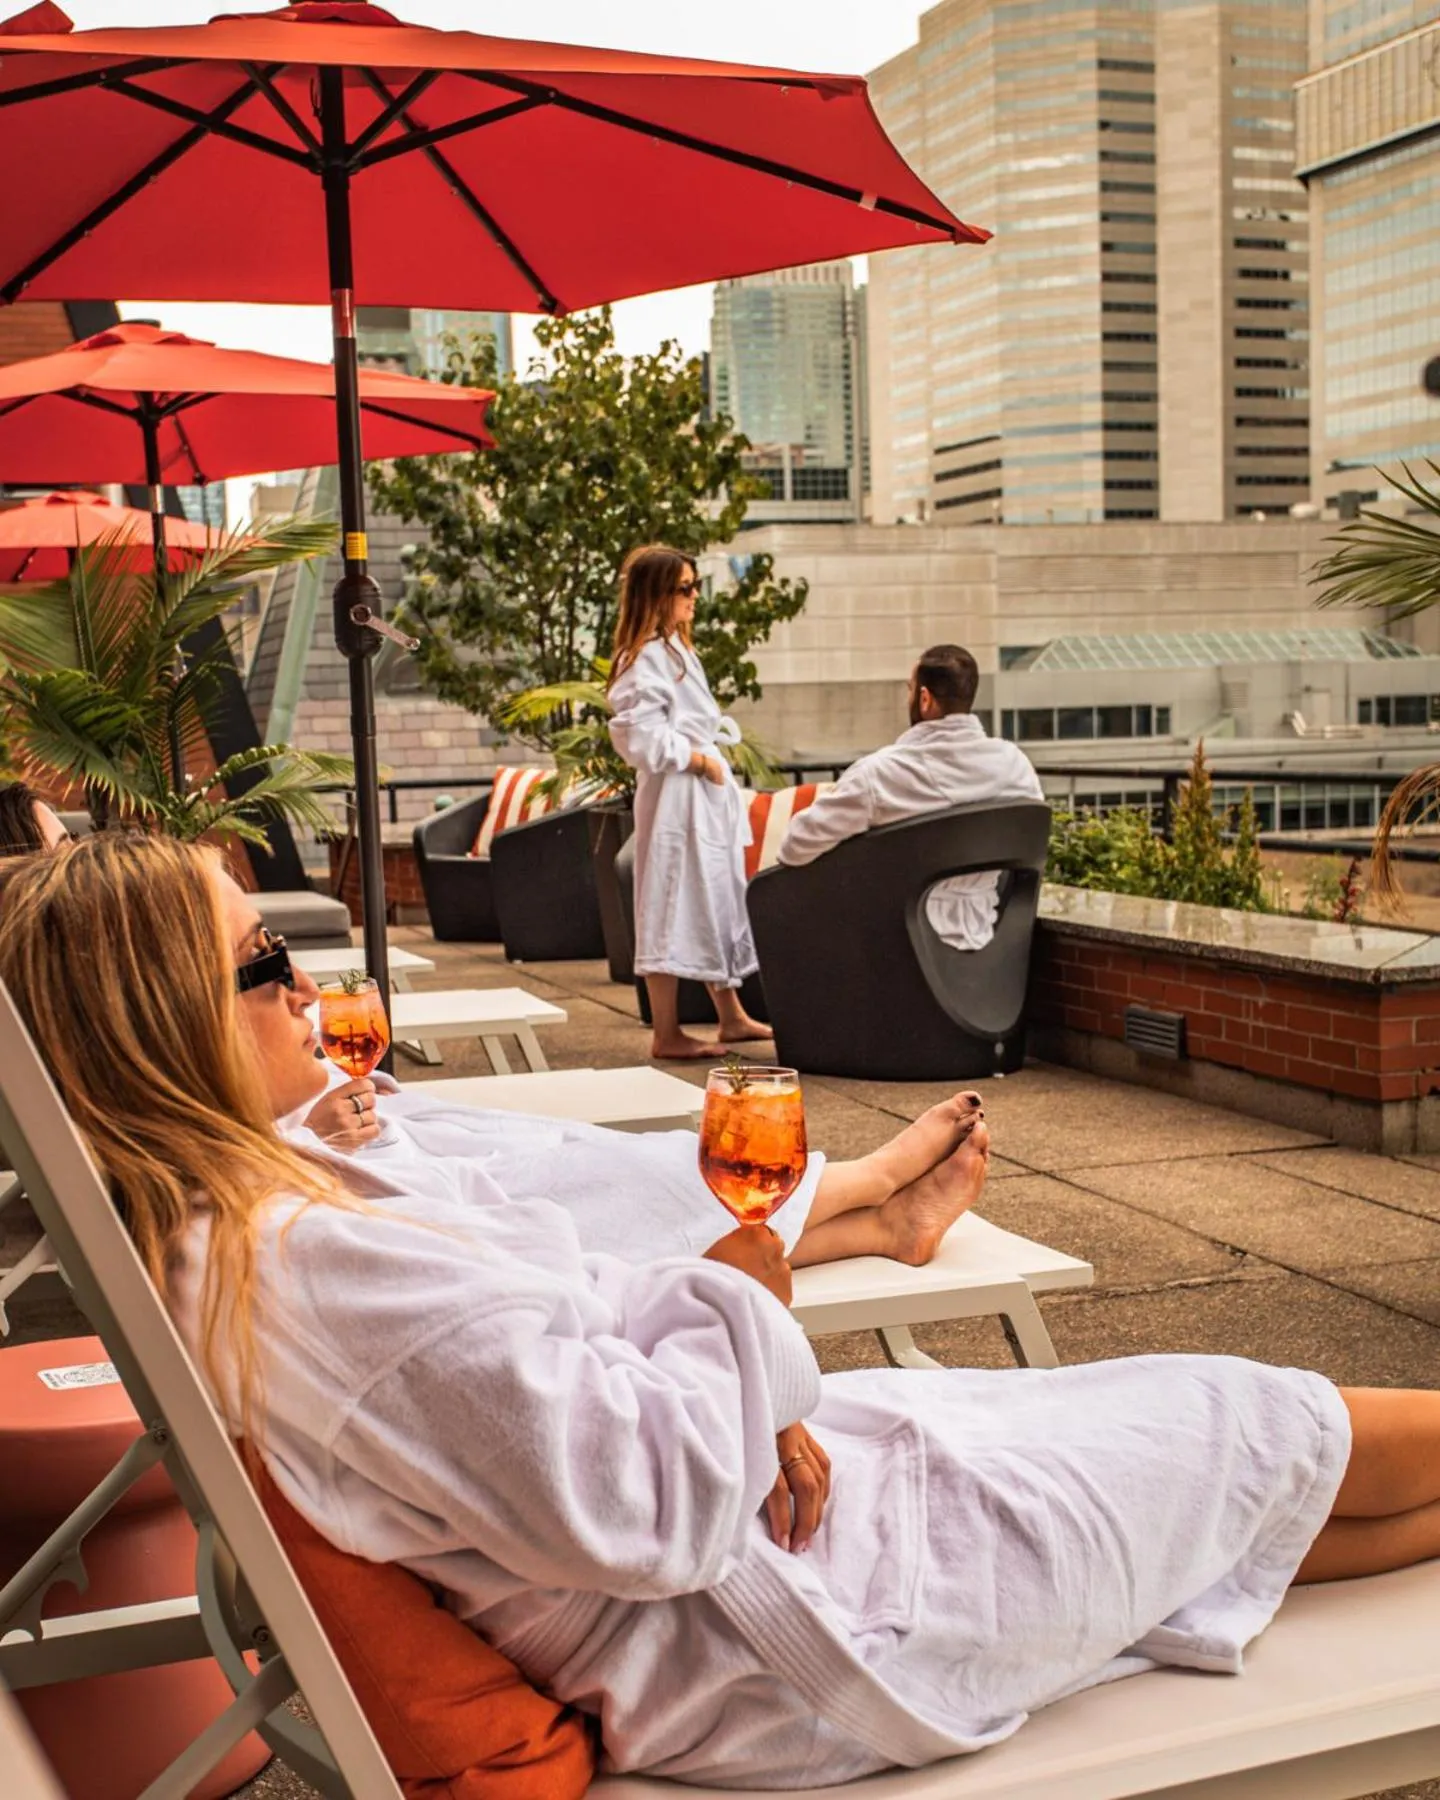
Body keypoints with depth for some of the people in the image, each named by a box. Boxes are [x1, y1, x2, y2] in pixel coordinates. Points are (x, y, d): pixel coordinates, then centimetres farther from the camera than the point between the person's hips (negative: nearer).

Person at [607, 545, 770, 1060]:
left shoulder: (678, 650, 17)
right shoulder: (643, 660, -15)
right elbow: (639, 736, -23)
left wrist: (713, 756, 12)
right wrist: (696, 757, -16)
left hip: (707, 795, 10)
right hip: (674, 798, -10)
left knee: (719, 902, 16)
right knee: (672, 907, -5)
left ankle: (731, 1016, 27)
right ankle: (666, 1033, 2)